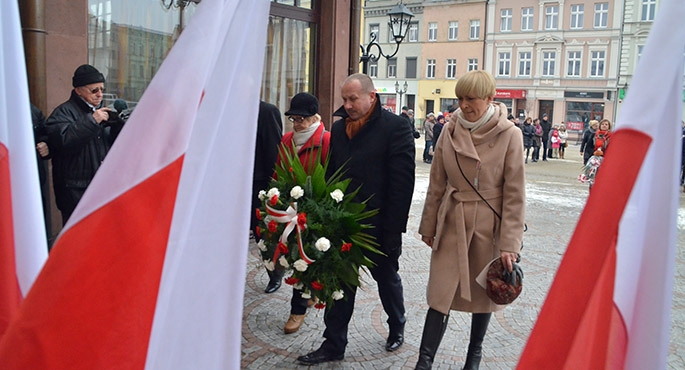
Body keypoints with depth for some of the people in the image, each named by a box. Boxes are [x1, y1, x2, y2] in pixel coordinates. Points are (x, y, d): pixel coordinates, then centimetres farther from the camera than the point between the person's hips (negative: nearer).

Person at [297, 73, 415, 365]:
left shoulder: (395, 128, -13)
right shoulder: (339, 127, 6)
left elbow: (402, 184, -16)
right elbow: (331, 172, 11)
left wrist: (393, 229, -18)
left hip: (379, 226, -4)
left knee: (387, 278, 17)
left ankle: (397, 328, 42)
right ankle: (333, 345, 22)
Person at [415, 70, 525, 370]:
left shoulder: (510, 135, -10)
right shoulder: (450, 131, -2)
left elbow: (514, 194, -10)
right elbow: (436, 184, 5)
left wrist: (509, 244, -12)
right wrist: (428, 225, 8)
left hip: (489, 226, -1)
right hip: (452, 222, 2)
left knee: (483, 293, 15)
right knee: (441, 293, 0)